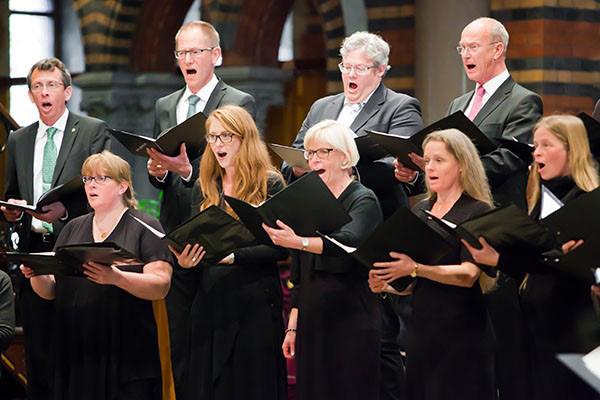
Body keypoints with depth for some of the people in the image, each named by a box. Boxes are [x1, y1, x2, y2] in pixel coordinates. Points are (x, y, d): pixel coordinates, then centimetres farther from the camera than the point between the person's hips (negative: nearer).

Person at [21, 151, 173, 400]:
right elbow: (51, 291, 15)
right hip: (75, 352, 4)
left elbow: (161, 286, -11)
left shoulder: (144, 227, 1)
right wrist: (36, 274, -8)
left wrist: (115, 278, -27)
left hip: (126, 354, -4)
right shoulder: (72, 229, 16)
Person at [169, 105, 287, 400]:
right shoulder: (205, 187, 13)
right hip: (210, 302, 5)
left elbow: (280, 247, -10)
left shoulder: (270, 184, -3)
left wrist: (233, 255, -21)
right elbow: (194, 241, 17)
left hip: (254, 305, -5)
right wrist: (185, 259, -6)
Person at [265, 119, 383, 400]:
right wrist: (293, 325, 13)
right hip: (312, 321, 6)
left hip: (352, 322, -6)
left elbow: (348, 241, -27)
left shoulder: (364, 200, -5)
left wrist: (299, 242, -42)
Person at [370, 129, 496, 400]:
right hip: (421, 327, 6)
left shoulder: (477, 212, -6)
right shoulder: (419, 211, 13)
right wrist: (385, 284, -2)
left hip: (461, 330, -6)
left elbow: (468, 275, -17)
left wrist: (415, 268, -26)